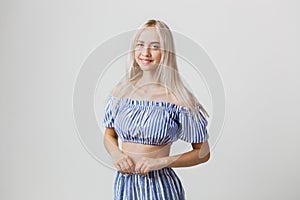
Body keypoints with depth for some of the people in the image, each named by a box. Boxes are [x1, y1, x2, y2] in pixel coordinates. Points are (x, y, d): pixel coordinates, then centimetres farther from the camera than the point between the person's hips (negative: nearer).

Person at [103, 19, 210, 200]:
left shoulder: (178, 97, -12)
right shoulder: (121, 89, 0)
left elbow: (203, 153, -7)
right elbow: (109, 135, 12)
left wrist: (161, 161, -18)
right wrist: (116, 154, -9)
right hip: (124, 183, 4)